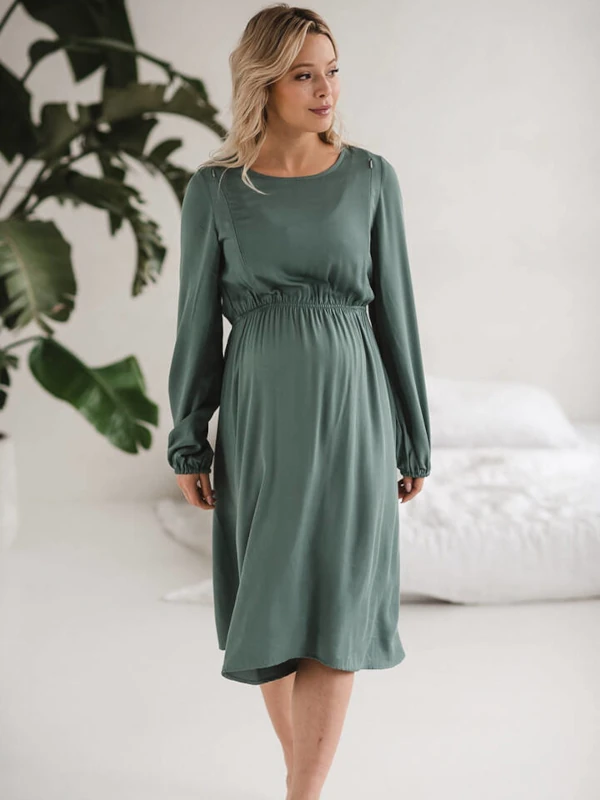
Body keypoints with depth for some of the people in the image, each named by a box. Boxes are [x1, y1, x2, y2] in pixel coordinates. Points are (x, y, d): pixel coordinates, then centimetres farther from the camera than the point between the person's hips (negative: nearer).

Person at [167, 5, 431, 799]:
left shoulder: (371, 177, 1)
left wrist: (414, 438, 5)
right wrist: (188, 444, 2)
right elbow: (198, 318, 3)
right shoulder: (215, 189, 0)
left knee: (334, 614, -4)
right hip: (260, 414, 1)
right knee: (270, 611, 7)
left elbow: (394, 308, 4)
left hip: (350, 409, 0)